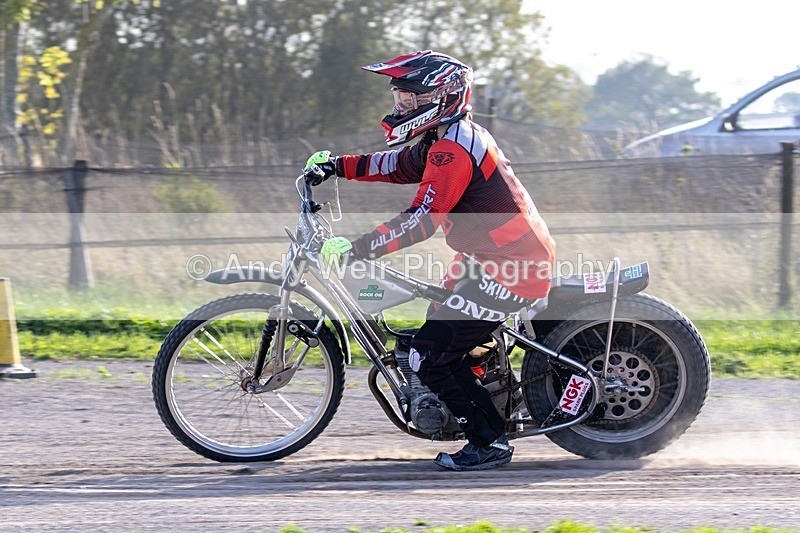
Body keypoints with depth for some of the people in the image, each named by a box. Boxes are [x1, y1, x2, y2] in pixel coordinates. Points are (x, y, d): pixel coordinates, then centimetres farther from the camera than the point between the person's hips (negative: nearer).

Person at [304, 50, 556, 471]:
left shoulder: (452, 148, -20)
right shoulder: (450, 136, 13)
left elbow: (422, 221, -27)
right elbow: (398, 165, 27)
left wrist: (356, 249, -27)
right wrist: (337, 165, 18)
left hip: (509, 268, -11)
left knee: (430, 354, -11)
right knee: (437, 330, 17)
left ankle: (489, 442, -3)